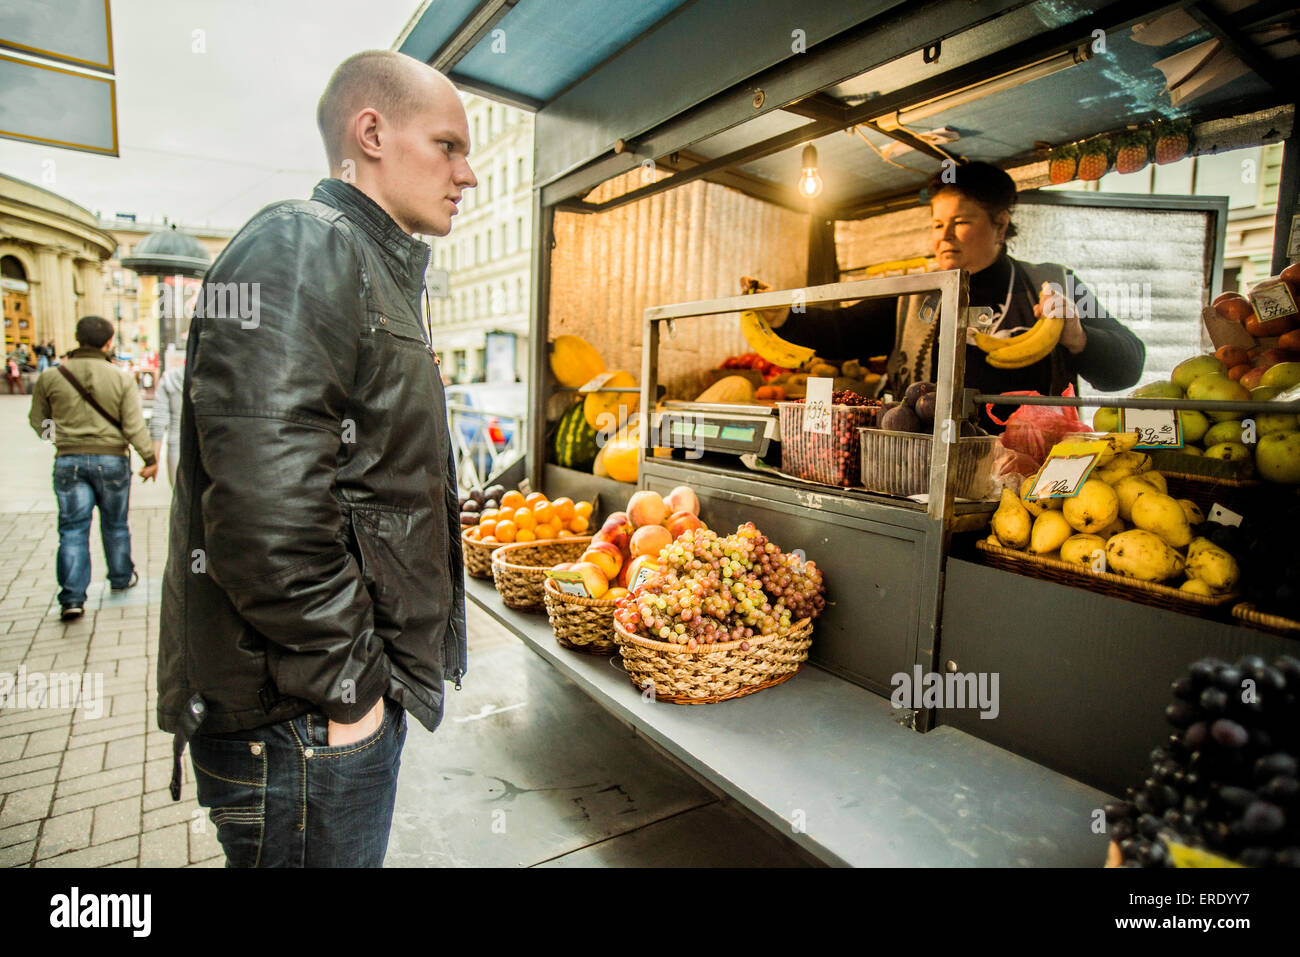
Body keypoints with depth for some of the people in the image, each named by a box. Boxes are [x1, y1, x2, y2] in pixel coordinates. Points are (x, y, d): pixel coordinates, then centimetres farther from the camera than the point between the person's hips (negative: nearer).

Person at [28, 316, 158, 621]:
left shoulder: (50, 378, -1)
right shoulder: (121, 380, -7)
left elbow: (38, 423, 8)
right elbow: (135, 427, -10)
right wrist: (150, 459, 0)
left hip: (68, 461, 1)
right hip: (112, 459, -1)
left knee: (72, 529, 3)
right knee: (115, 525, 16)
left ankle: (72, 598, -2)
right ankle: (121, 577, 32)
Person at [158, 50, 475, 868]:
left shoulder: (379, 275, 16)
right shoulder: (303, 249, -16)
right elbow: (266, 511, -28)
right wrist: (344, 687, -19)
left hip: (357, 690, 9)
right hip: (301, 723, -9)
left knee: (356, 851, 24)